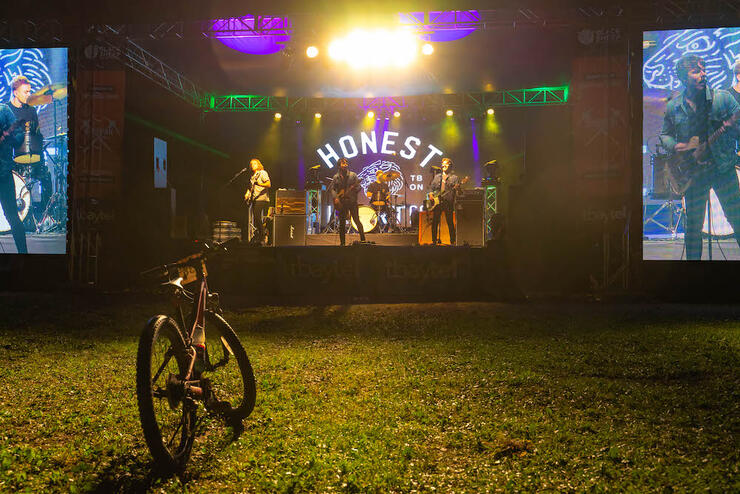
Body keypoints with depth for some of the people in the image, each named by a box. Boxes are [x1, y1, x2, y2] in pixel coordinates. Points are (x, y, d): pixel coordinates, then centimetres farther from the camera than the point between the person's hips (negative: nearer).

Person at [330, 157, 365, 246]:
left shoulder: (353, 175, 2)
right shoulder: (336, 177, 8)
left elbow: (358, 187, -1)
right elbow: (333, 189, 6)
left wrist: (353, 188, -23)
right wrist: (335, 198, -10)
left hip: (352, 201, -2)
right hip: (341, 203, 2)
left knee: (357, 221, -7)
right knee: (342, 223, 5)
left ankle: (363, 240, -5)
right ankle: (342, 242, 12)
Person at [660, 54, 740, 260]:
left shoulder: (722, 98, -3)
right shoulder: (673, 107, 2)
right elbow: (665, 135, 14)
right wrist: (674, 146, -7)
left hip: (724, 168, -1)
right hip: (693, 172, 1)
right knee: (693, 226, 7)